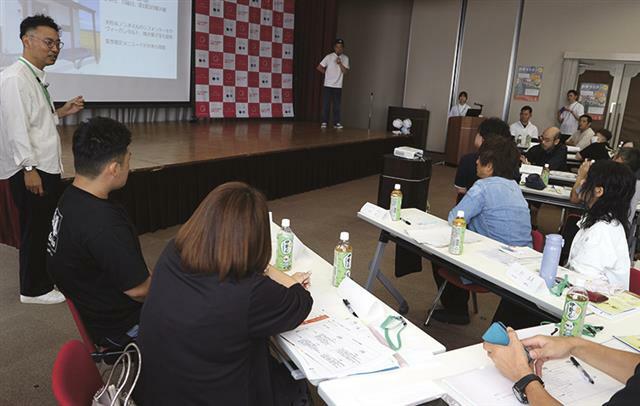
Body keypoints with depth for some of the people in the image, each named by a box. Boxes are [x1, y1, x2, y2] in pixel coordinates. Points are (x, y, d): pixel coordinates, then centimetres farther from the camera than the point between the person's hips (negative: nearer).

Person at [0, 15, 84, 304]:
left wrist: (61, 112, 6)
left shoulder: (37, 79, 14)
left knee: (48, 228, 17)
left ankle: (47, 277, 32)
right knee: (34, 231, 2)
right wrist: (29, 168, -22)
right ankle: (33, 289, 17)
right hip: (31, 171, -9)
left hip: (47, 168, 9)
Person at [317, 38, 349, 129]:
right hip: (328, 85, -2)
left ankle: (336, 123, 8)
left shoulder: (345, 58, 4)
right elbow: (319, 67, -3)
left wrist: (340, 63, -18)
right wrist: (327, 73, 5)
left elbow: (345, 71, -6)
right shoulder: (329, 57, -4)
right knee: (326, 104, 0)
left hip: (338, 86, 2)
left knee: (337, 105, 3)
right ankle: (324, 122, 6)